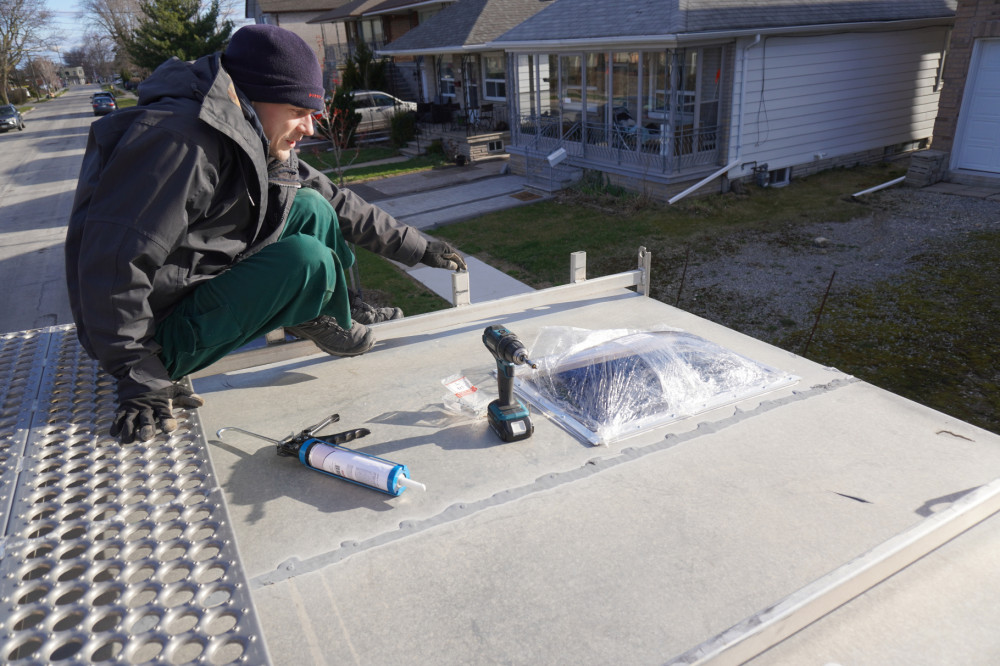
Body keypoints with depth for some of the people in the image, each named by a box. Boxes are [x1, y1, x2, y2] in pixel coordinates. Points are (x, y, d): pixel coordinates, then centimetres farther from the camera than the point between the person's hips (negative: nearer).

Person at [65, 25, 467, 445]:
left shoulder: (255, 143, 3)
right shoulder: (181, 140, -27)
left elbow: (338, 202, 9)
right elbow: (113, 260, -31)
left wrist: (417, 248, 10)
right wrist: (140, 377, -31)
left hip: (206, 283, 9)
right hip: (162, 334, -9)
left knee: (310, 208, 1)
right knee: (307, 259, -27)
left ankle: (339, 312, 13)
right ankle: (321, 323, 3)